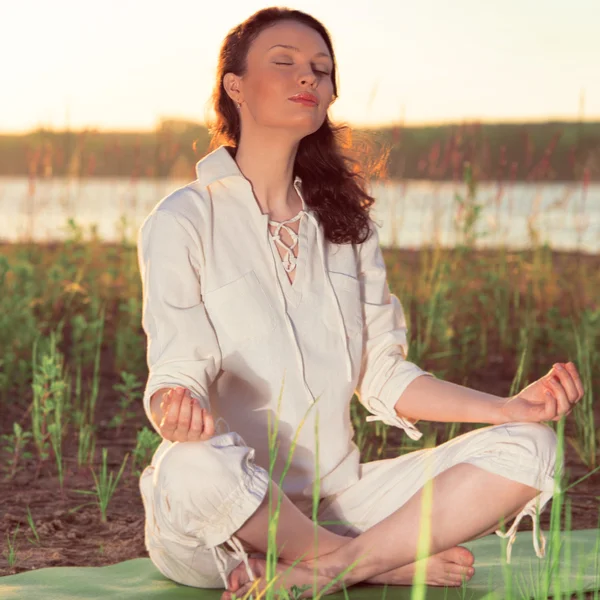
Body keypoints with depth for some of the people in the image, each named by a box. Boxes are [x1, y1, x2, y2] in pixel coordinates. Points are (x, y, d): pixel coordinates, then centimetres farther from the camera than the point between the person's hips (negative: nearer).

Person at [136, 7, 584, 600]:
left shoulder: (344, 221, 14)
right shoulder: (183, 221, -4)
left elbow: (384, 378, 11)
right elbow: (176, 375, -12)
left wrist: (510, 408, -4)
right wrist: (177, 414, -37)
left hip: (335, 500, 5)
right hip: (231, 514, -5)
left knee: (528, 447, -11)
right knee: (196, 468, -41)